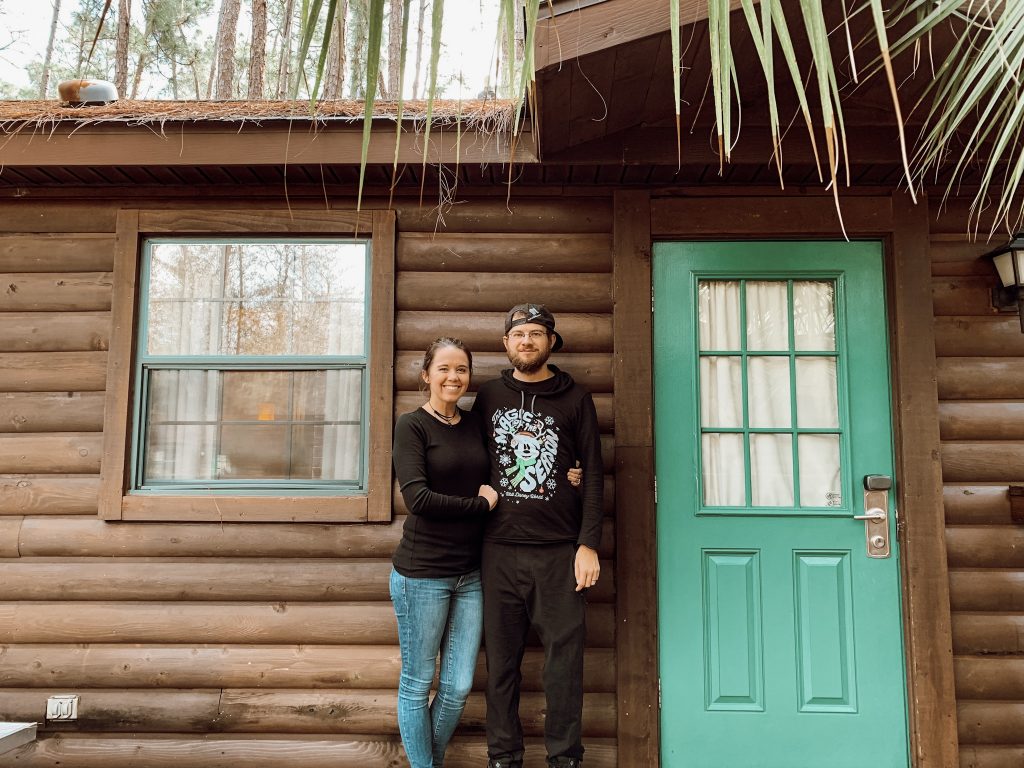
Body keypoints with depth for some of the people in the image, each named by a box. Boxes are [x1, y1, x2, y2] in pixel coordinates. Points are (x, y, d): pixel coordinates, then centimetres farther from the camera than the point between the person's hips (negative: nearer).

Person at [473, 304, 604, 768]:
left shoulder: (575, 399, 5)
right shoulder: (489, 397, 10)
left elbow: (592, 473, 2)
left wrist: (589, 544, -6)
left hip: (560, 553, -1)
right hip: (500, 551, 2)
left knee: (563, 661, 3)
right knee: (500, 663, 8)